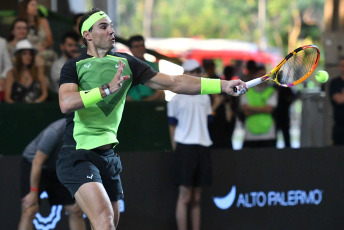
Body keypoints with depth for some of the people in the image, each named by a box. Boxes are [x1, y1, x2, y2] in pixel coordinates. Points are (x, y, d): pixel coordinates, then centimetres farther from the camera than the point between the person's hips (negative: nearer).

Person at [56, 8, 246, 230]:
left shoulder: (126, 63, 10)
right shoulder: (74, 67, -2)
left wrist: (223, 85, -3)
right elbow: (66, 103, -22)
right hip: (78, 156, -6)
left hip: (108, 156, 6)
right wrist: (107, 88, -30)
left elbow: (175, 83, 6)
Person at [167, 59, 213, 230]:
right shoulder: (176, 99, 0)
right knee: (184, 197, -7)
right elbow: (172, 126, 1)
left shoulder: (205, 97, 14)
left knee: (196, 198, 7)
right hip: (185, 147, -5)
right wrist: (176, 150, -5)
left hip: (202, 147, 5)